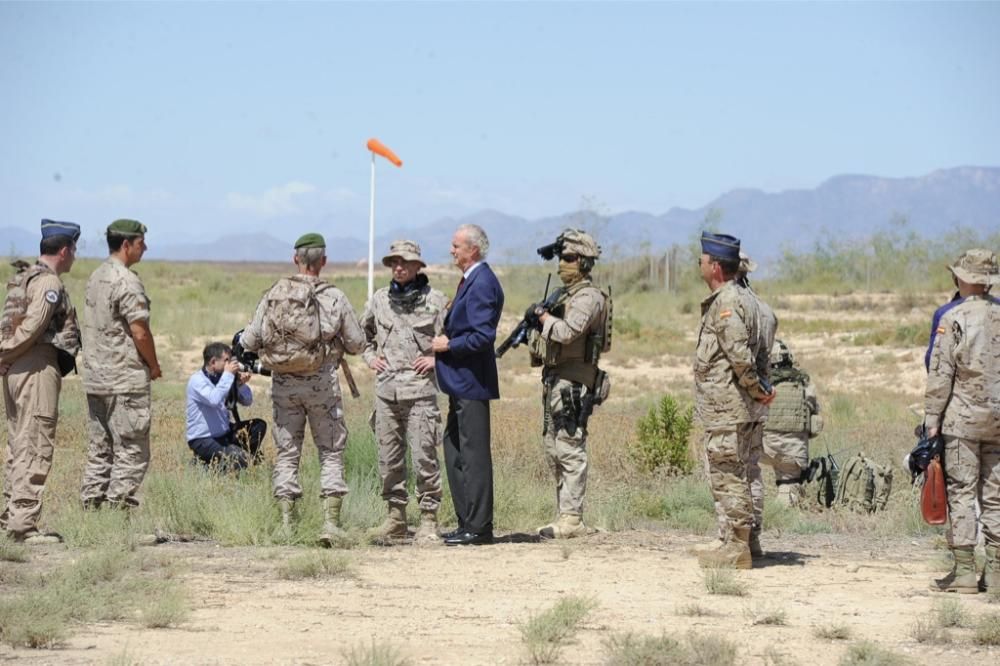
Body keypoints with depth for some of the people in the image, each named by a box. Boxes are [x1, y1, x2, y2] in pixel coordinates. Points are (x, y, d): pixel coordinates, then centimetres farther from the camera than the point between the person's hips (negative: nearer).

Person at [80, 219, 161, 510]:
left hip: (95, 378, 9)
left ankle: (91, 505, 12)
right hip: (126, 380, -9)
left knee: (100, 450, 13)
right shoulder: (126, 281, -15)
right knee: (131, 453, -4)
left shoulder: (95, 278, 12)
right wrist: (154, 365, -2)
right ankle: (118, 505, -6)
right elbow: (140, 333, -18)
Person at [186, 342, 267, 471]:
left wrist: (241, 384, -10)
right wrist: (228, 374, -25)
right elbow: (214, 400, -33)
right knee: (240, 460, -26)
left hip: (224, 434, 8)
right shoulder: (197, 380, -15)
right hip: (203, 440, -8)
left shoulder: (221, 378, 8)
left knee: (259, 425, 2)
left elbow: (247, 401, 11)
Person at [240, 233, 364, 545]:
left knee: (286, 452, 10)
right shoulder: (333, 297, -7)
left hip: (283, 384, 2)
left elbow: (250, 341, 1)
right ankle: (331, 522, -3)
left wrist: (242, 339, 25)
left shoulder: (273, 295, -1)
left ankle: (286, 524, 7)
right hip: (321, 381, -2)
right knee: (331, 452, 6)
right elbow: (357, 343, -1)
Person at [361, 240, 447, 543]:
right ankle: (396, 518, 15)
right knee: (388, 458, 7)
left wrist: (437, 358, -6)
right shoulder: (379, 300, 12)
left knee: (424, 456, -7)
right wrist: (370, 356, 13)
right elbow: (363, 333, 29)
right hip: (386, 388, 4)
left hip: (420, 386, -4)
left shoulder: (435, 300, 0)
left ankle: (429, 520, -2)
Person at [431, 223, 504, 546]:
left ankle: (478, 527, -1)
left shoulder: (482, 284, -17)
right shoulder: (471, 280, 15)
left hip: (472, 383, -11)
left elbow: (483, 336, -24)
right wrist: (438, 355, 12)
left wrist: (449, 345, -13)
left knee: (473, 454, -5)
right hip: (460, 381, 11)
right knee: (454, 448, 14)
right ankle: (467, 522, 20)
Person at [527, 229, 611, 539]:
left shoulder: (588, 298, -11)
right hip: (554, 380, 10)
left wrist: (543, 316, -9)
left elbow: (567, 331, -25)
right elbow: (550, 331, 24)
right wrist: (534, 326, 4)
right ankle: (565, 514, 17)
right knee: (553, 449, 12)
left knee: (570, 449, -11)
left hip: (573, 383, -10)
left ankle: (571, 519, -11)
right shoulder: (566, 294, 19)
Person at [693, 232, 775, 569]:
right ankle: (732, 542, 20)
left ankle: (737, 548, -4)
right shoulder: (720, 301, 16)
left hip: (727, 411, -10)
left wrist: (756, 390, -11)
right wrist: (759, 389, 12)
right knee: (727, 478, 14)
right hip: (720, 411, 10)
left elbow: (740, 356, -23)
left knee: (729, 478, -7)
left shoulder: (727, 304, -17)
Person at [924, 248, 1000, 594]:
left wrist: (931, 418, -4)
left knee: (961, 491, -3)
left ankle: (964, 569, -7)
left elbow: (940, 373, -9)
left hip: (963, 415, -4)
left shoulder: (954, 318, -7)